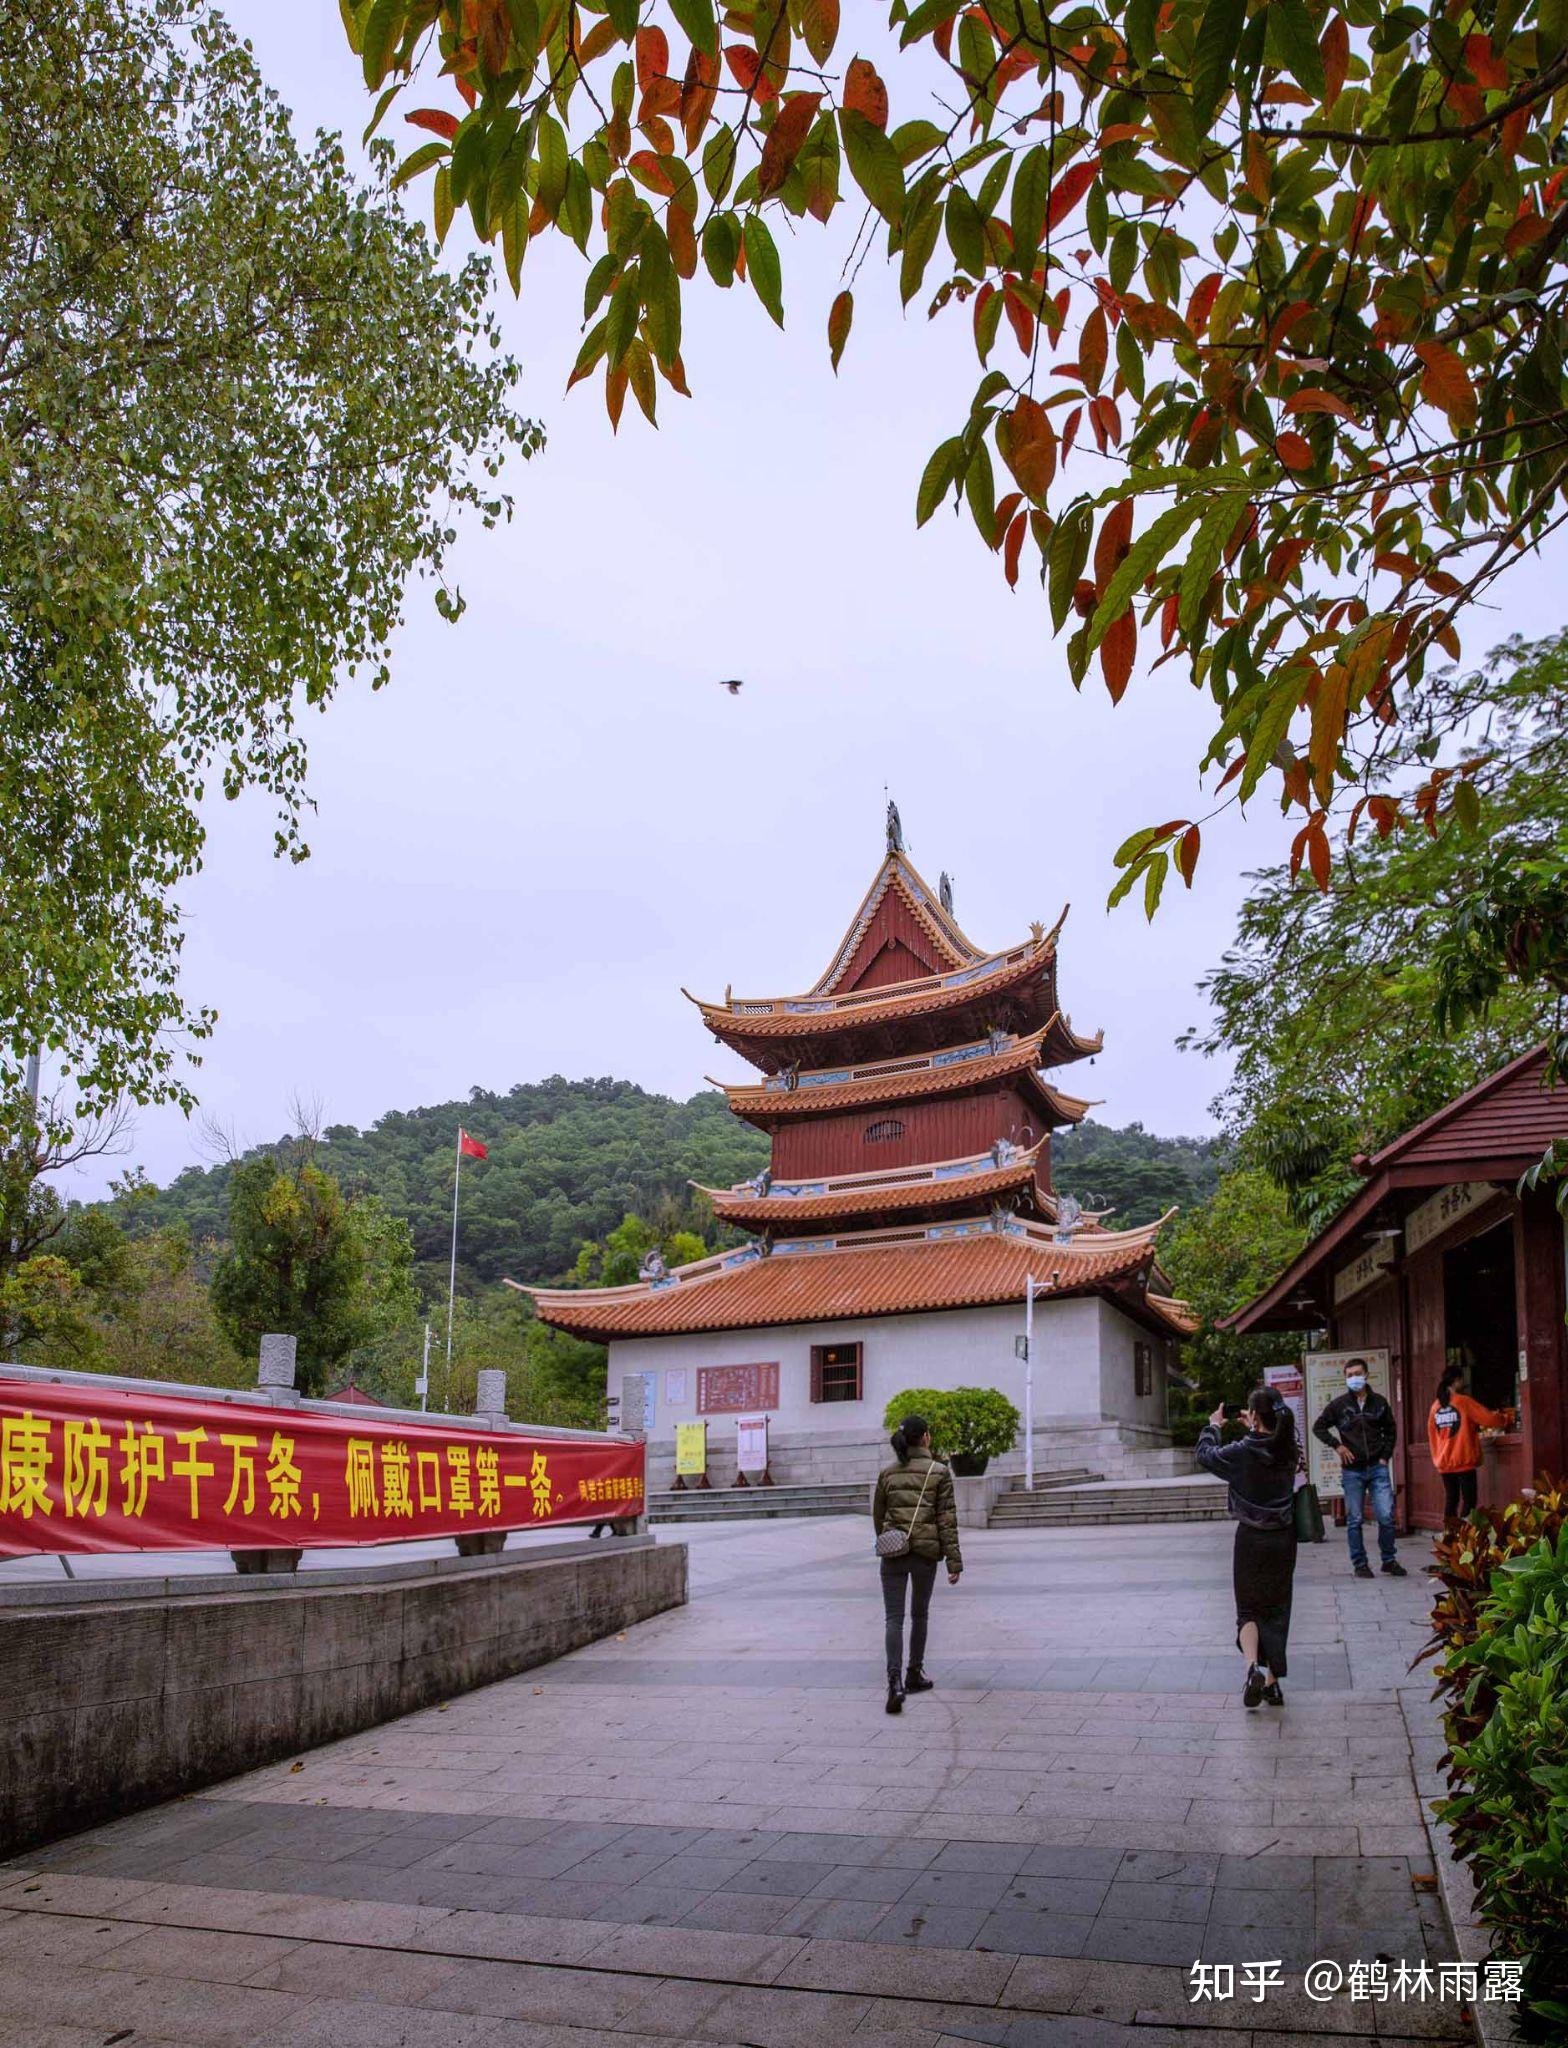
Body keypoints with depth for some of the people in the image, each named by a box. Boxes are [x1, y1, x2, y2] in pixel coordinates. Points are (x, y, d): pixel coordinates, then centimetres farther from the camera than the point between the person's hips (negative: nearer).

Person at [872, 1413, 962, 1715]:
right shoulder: (939, 1473, -4)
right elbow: (947, 1520, -6)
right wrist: (954, 1562, -3)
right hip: (926, 1552, -1)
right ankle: (914, 1675, 28)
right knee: (919, 1615, 18)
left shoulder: (887, 1473, 4)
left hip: (893, 1551, 1)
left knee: (894, 1618, -1)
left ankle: (895, 1681, -18)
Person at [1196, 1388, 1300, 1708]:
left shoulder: (1243, 1452, -18)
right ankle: (1272, 1683, 17)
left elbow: (1205, 1454, 0)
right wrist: (1254, 1429, 28)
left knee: (1249, 1610, 9)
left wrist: (1213, 1426, 17)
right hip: (1284, 1538, 4)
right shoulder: (1288, 1449, -7)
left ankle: (1253, 1665, -16)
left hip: (1252, 1538, -3)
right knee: (1276, 1610, 14)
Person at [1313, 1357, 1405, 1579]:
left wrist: (1385, 1456, 7)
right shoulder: (1339, 1404, 0)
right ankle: (1359, 1564, 12)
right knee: (1354, 1520, 3)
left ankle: (1389, 1560, 12)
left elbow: (1391, 1429, 16)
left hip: (1378, 1468, 1)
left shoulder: (1379, 1402, 5)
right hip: (1352, 1471, -1)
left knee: (1386, 1516, -4)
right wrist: (1337, 1445, -4)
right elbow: (1318, 1427, 7)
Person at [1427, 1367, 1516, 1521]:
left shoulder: (1435, 1406, 9)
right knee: (1468, 1499, -1)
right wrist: (1509, 1419, 14)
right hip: (1464, 1461, -5)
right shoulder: (1464, 1402, -8)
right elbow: (1489, 1418, -4)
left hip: (1444, 1463, 6)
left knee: (1450, 1499, 10)